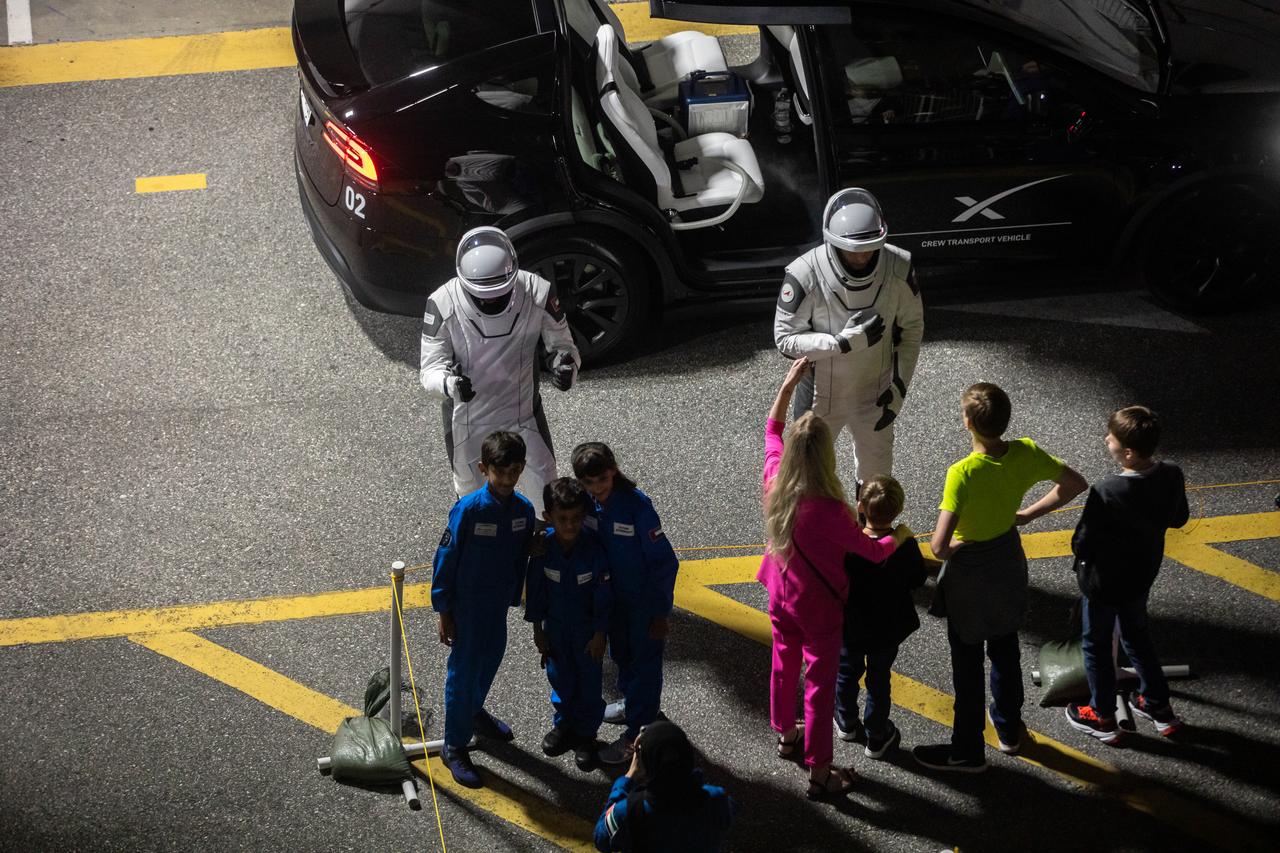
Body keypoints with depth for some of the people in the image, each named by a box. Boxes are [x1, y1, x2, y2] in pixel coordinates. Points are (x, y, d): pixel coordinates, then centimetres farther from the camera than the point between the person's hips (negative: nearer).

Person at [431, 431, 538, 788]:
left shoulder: (523, 510, -8)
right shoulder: (468, 509, -23)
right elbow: (445, 560, -16)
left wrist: (513, 598, 12)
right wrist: (444, 612, -12)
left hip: (499, 602, 6)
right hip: (467, 604, -6)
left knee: (491, 658, 24)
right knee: (463, 670, 2)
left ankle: (474, 711, 51)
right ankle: (455, 746, 15)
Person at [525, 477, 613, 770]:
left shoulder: (594, 548, -26)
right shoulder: (543, 547, -19)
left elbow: (603, 595, -15)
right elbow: (535, 588, -5)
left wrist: (600, 634, -10)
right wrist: (537, 628, 1)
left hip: (587, 628, -2)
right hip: (555, 626, 2)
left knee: (589, 680, 12)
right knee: (560, 677, 20)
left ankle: (586, 733, 31)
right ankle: (563, 724, 43)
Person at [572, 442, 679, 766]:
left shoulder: (637, 504, -28)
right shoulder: (586, 504, -12)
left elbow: (664, 561, -22)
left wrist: (660, 612, -18)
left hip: (646, 597, -6)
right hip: (614, 594, 6)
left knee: (644, 661, 6)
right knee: (621, 654, 25)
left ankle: (636, 734, 16)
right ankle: (631, 703, 49)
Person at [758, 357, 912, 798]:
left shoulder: (775, 481, -18)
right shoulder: (828, 510, -35)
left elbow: (771, 430, 3)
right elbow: (872, 552, -19)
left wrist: (789, 384, 8)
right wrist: (899, 536, 1)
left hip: (781, 593, 6)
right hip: (818, 605, -6)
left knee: (784, 662, 27)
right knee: (821, 684, 6)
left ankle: (786, 734, 50)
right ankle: (820, 773, 15)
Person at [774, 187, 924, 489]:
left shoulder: (899, 268, -19)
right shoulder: (804, 275, -30)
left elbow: (911, 327, -4)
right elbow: (785, 339, -21)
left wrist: (899, 386, -8)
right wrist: (845, 342, -32)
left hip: (875, 393, 3)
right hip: (821, 394, -3)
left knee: (876, 475, 23)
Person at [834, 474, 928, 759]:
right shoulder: (905, 547, -23)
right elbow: (917, 579, -7)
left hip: (850, 628, -1)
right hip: (888, 629, 1)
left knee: (847, 674, 24)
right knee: (879, 681, 19)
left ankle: (847, 724, 44)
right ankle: (876, 737, 31)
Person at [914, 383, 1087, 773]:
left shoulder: (962, 474, -33)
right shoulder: (1026, 454, -18)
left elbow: (939, 546, -36)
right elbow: (1075, 483, -1)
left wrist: (951, 548, -12)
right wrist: (1027, 514, 3)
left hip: (969, 571, -5)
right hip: (1009, 561, 6)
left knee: (967, 662, 12)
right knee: (1005, 650, 25)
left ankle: (968, 750, 27)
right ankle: (1009, 729, 44)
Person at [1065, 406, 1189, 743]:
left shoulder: (1107, 491, -36)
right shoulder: (1172, 476, -17)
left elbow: (1081, 544, -26)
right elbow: (1179, 518, 2)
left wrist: (1082, 551, -4)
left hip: (1104, 581, -6)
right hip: (1143, 575, 6)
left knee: (1096, 644, 18)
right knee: (1137, 635, 30)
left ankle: (1103, 718, 34)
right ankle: (1158, 705, 42)